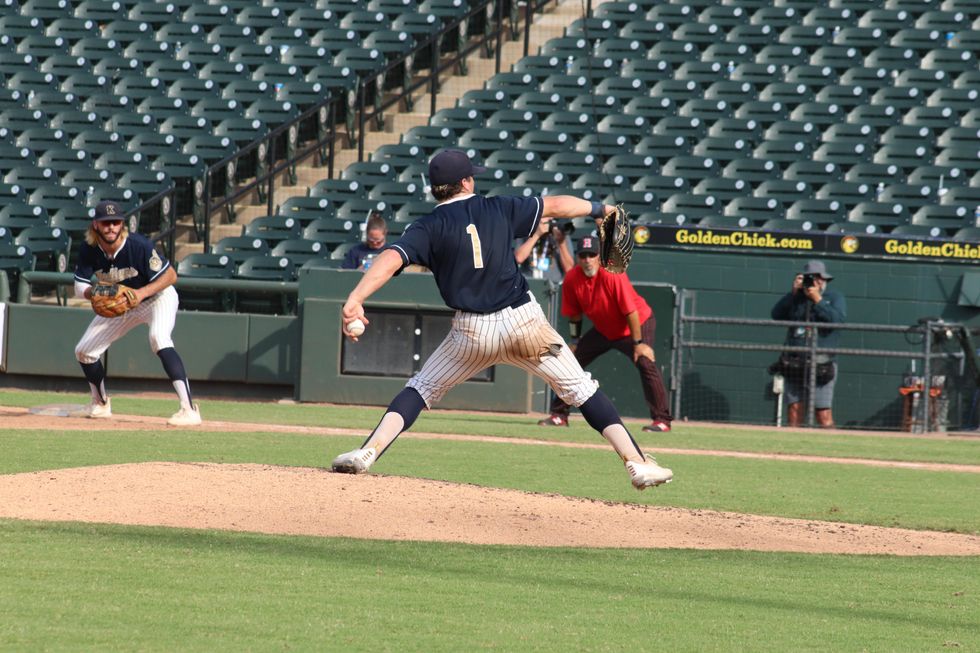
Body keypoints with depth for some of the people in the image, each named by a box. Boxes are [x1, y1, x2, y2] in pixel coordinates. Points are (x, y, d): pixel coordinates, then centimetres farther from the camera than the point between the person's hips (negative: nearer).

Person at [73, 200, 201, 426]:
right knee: (84, 351, 5)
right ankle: (101, 404, 34)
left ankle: (189, 409, -42)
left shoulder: (139, 246, -31)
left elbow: (170, 275, -26)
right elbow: (80, 288, -12)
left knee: (158, 337, -36)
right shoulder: (89, 250, -17)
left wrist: (142, 293, -40)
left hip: (158, 297, -6)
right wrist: (95, 293, -36)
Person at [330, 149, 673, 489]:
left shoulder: (428, 228, -1)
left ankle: (367, 452, -5)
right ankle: (636, 461, 2)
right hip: (523, 320, 1)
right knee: (581, 389, 11)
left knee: (421, 389, 15)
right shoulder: (498, 208, 5)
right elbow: (555, 205, 16)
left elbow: (390, 260, -17)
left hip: (472, 331, -1)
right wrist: (598, 209, 33)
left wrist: (355, 300, -27)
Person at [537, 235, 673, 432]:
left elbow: (631, 311, -28)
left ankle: (662, 420, -22)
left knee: (646, 363, -25)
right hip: (603, 330, 6)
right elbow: (574, 314, 2)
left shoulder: (612, 275, -30)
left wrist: (639, 343, -27)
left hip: (639, 323, -6)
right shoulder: (572, 279, -14)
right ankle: (559, 414, 13)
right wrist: (575, 341, 3)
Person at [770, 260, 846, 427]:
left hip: (820, 365, -4)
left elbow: (837, 319, -13)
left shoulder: (834, 298, 5)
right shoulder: (797, 297, 15)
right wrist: (793, 292, -3)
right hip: (794, 362, 4)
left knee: (824, 414, -9)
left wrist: (817, 299, -12)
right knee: (793, 407, 2)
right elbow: (776, 314, 4)